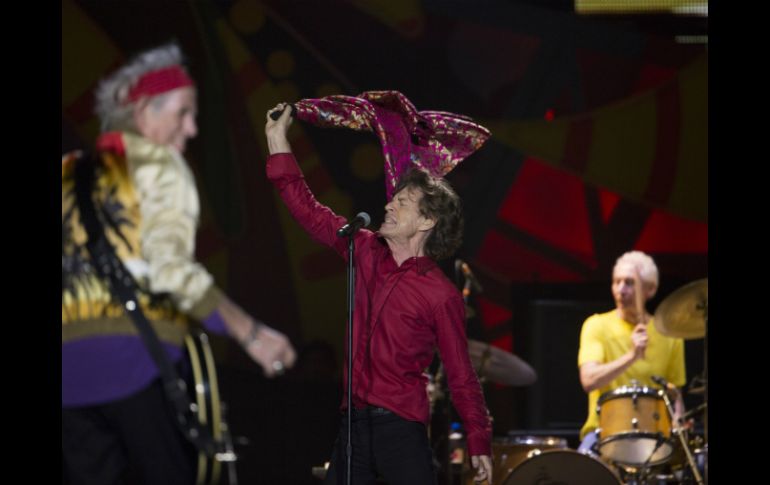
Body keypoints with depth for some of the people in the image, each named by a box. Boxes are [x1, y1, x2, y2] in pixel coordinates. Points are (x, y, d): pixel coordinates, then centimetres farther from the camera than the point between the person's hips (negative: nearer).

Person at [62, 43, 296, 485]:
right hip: (134, 351, -6)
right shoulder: (159, 165, 3)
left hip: (69, 358, 6)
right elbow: (171, 266, -13)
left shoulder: (70, 172, 20)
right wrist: (251, 333, -14)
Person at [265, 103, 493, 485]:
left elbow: (461, 376, -5)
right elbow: (309, 212, 12)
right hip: (355, 423, 6)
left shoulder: (440, 295, -7)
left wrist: (479, 443, -7)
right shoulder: (367, 252, 8)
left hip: (401, 428, -6)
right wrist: (278, 139, 10)